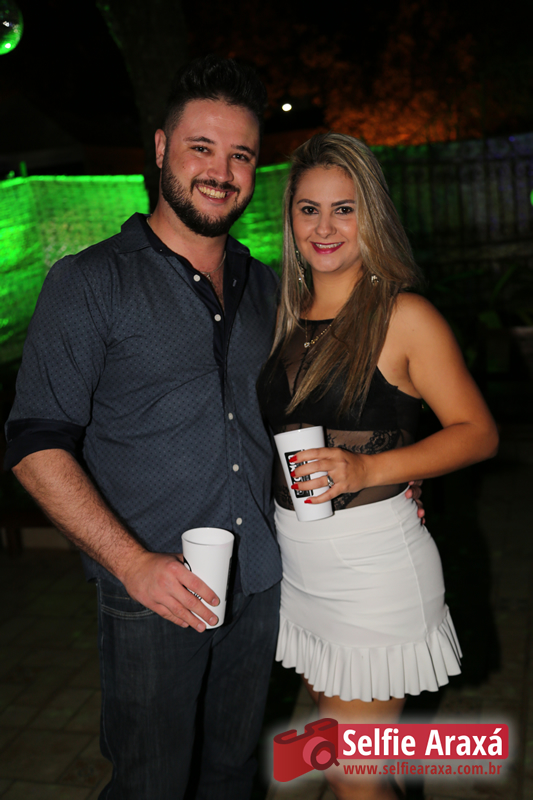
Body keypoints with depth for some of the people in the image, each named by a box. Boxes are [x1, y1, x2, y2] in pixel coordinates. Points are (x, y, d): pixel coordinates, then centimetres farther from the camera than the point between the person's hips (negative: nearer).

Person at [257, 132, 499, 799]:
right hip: (297, 561, 6)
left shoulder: (403, 316, -10)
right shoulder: (287, 316, 7)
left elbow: (479, 432, -10)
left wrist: (368, 470, -21)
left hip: (373, 563, -6)